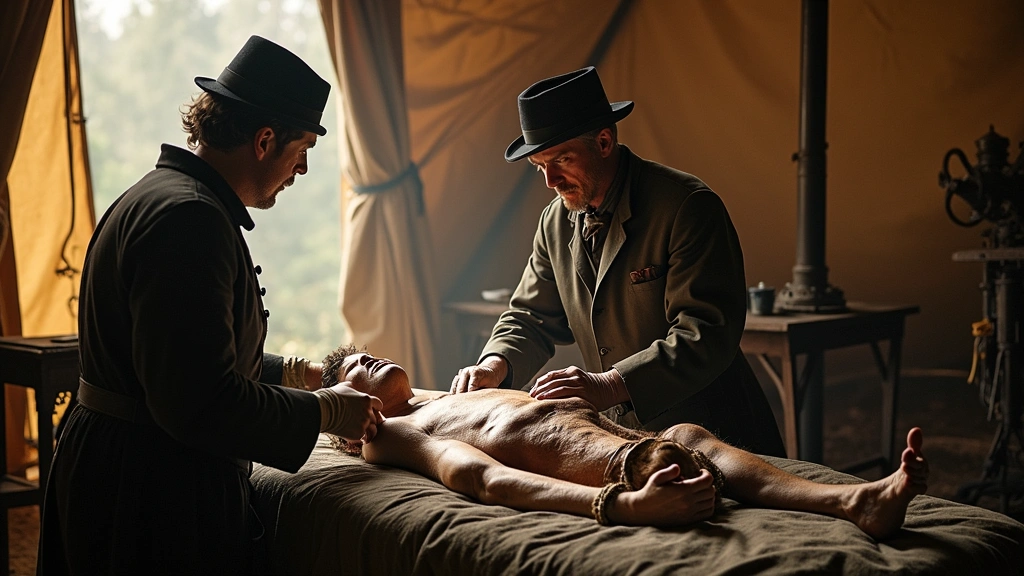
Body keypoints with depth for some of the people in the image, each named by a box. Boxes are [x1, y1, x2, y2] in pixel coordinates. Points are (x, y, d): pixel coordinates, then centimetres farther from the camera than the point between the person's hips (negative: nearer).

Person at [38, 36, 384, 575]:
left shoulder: (162, 194, 13)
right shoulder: (189, 217, -22)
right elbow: (202, 403, -27)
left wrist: (287, 373, 25)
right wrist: (322, 411, -14)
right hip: (154, 493, -11)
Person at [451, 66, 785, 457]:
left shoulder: (688, 206, -13)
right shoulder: (556, 222, 9)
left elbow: (707, 334, -22)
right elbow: (530, 317, 18)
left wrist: (609, 385, -33)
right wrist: (497, 364, -5)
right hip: (622, 439, 6)